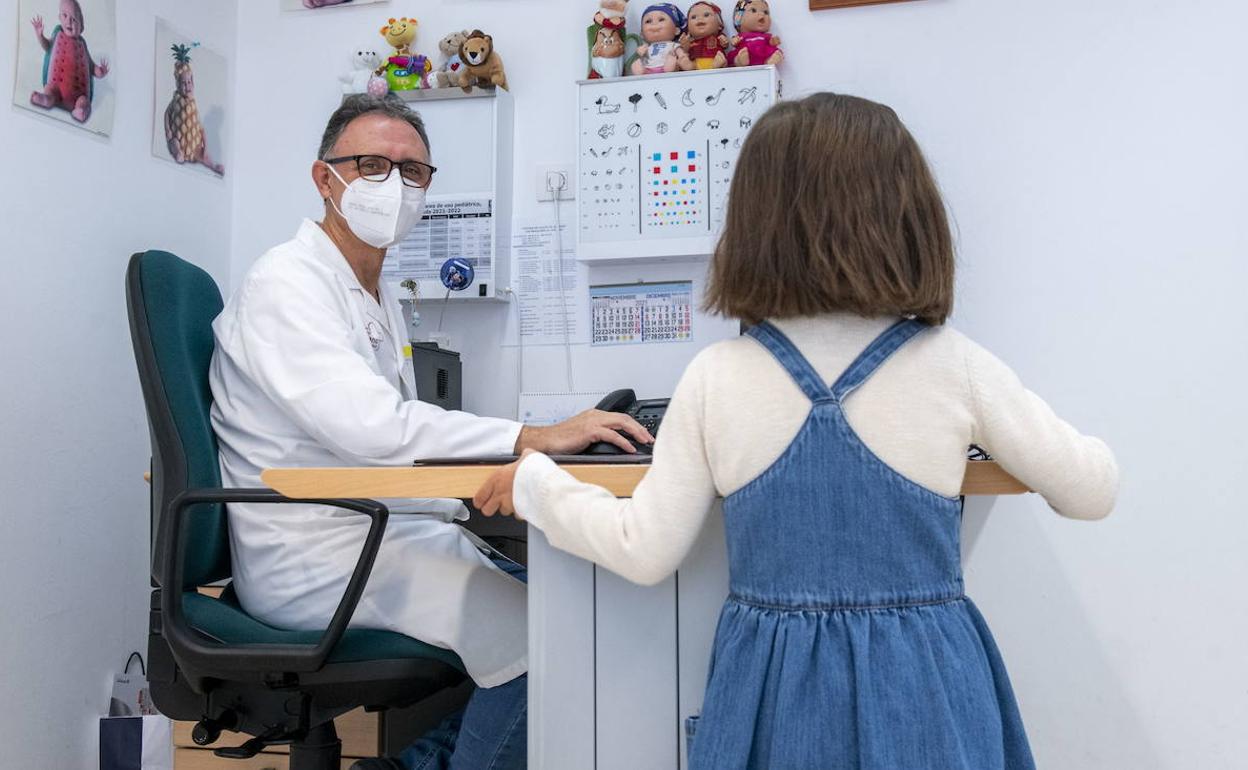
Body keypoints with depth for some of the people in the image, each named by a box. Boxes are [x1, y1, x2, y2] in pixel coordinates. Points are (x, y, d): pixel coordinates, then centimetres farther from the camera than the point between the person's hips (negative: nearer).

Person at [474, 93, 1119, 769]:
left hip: (773, 680, 1)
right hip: (919, 688, 0)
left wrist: (532, 482, 10)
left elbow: (645, 553, -4)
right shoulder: (958, 368, -11)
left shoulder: (716, 378, -10)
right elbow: (1092, 491, 1)